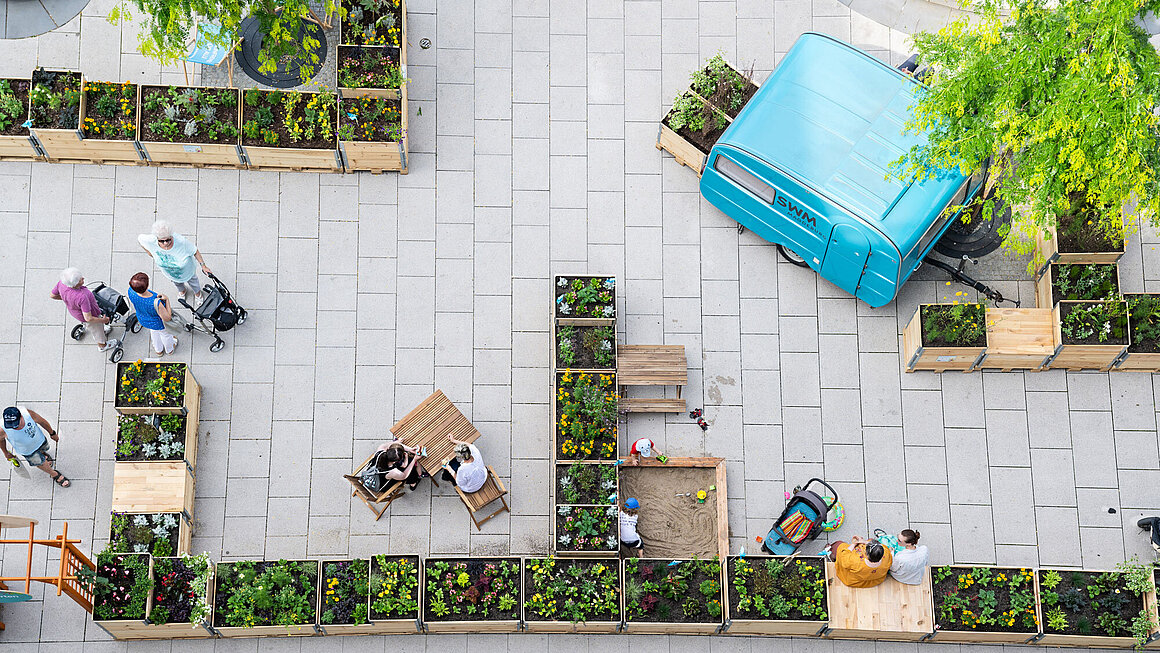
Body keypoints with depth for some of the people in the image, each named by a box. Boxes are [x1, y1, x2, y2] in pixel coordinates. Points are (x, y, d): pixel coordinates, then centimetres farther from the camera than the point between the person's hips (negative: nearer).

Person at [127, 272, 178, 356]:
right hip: (159, 324, -4)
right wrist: (167, 300, -27)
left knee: (154, 333, 39)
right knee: (165, 334, 33)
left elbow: (133, 307, -9)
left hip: (143, 320, 4)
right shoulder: (155, 302, -48)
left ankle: (159, 350, 68)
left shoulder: (131, 291, -34)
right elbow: (167, 318, -30)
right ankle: (170, 349, 66)